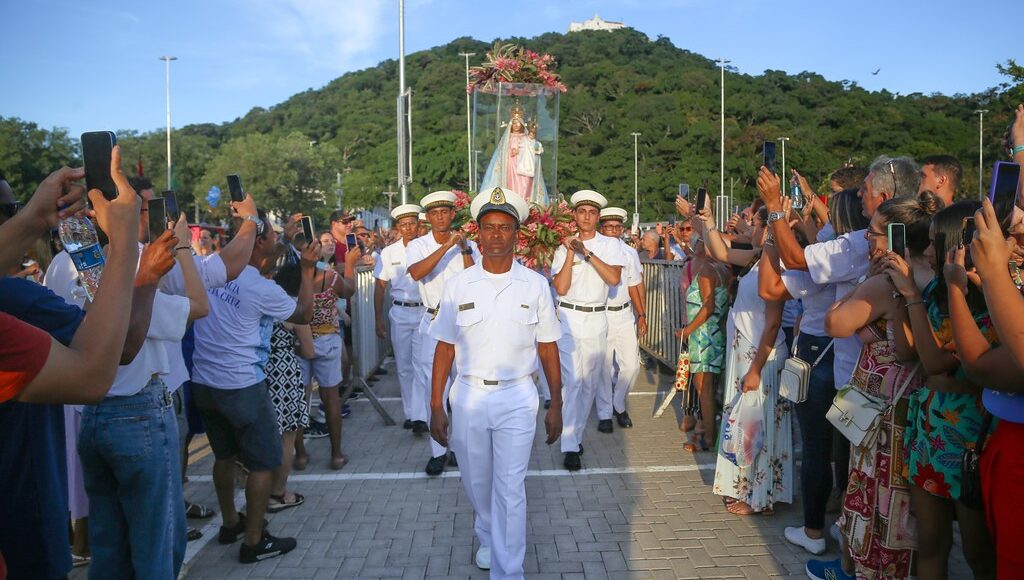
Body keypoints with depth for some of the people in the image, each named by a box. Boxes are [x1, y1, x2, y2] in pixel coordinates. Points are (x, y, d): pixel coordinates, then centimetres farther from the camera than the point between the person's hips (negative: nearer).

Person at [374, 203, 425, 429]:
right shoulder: (389, 253, 3)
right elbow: (380, 287, 6)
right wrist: (379, 319, 3)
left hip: (425, 311, -3)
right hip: (400, 312, 3)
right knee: (404, 366, 9)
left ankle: (419, 413, 5)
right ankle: (410, 412, 20)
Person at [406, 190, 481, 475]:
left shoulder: (468, 244, 3)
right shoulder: (418, 245, 0)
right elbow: (416, 273, -21)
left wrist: (464, 250, -18)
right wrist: (446, 246, -25)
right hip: (434, 323, -1)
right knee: (434, 386, 0)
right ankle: (438, 450, 11)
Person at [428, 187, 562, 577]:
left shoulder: (535, 285, -2)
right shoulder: (458, 285, -1)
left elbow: (548, 348, 2)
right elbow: (445, 348, 1)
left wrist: (556, 405, 2)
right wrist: (436, 407, -2)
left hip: (517, 398, -1)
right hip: (468, 396, 2)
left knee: (510, 490, -1)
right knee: (477, 484, 18)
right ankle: (487, 538, 47)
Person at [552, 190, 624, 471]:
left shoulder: (610, 245, 4)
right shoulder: (565, 247, 4)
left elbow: (614, 278, -13)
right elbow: (561, 288, -7)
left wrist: (587, 253, -15)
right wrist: (571, 253, -12)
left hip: (597, 319, 2)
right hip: (569, 317, -2)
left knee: (590, 382, 9)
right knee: (572, 380, -9)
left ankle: (576, 434, 23)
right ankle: (570, 447, -7)